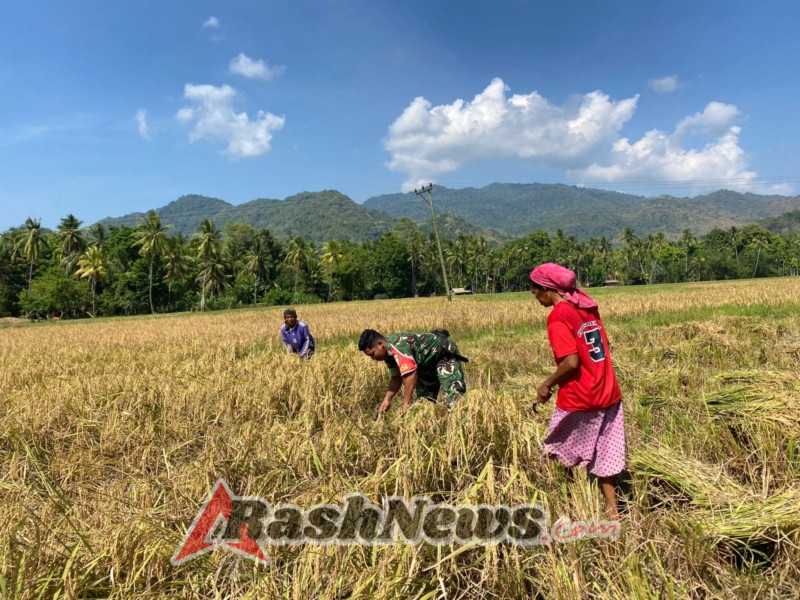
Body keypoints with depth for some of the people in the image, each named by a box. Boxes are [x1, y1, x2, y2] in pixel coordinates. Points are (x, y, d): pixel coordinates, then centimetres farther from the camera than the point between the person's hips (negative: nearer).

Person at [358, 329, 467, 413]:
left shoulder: (396, 345, -32)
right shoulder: (388, 353, -1)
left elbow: (411, 375, -36)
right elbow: (396, 378, 8)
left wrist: (405, 404, -30)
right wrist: (387, 399, -6)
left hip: (445, 353, -10)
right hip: (428, 363, 10)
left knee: (454, 396, -21)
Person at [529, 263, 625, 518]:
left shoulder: (558, 316, -17)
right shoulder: (587, 307, 8)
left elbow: (571, 362, -23)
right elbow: (602, 345, 14)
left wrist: (547, 384, -9)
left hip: (578, 400, -8)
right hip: (608, 394, 8)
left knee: (558, 454, 13)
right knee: (603, 458, 15)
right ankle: (611, 513, 20)